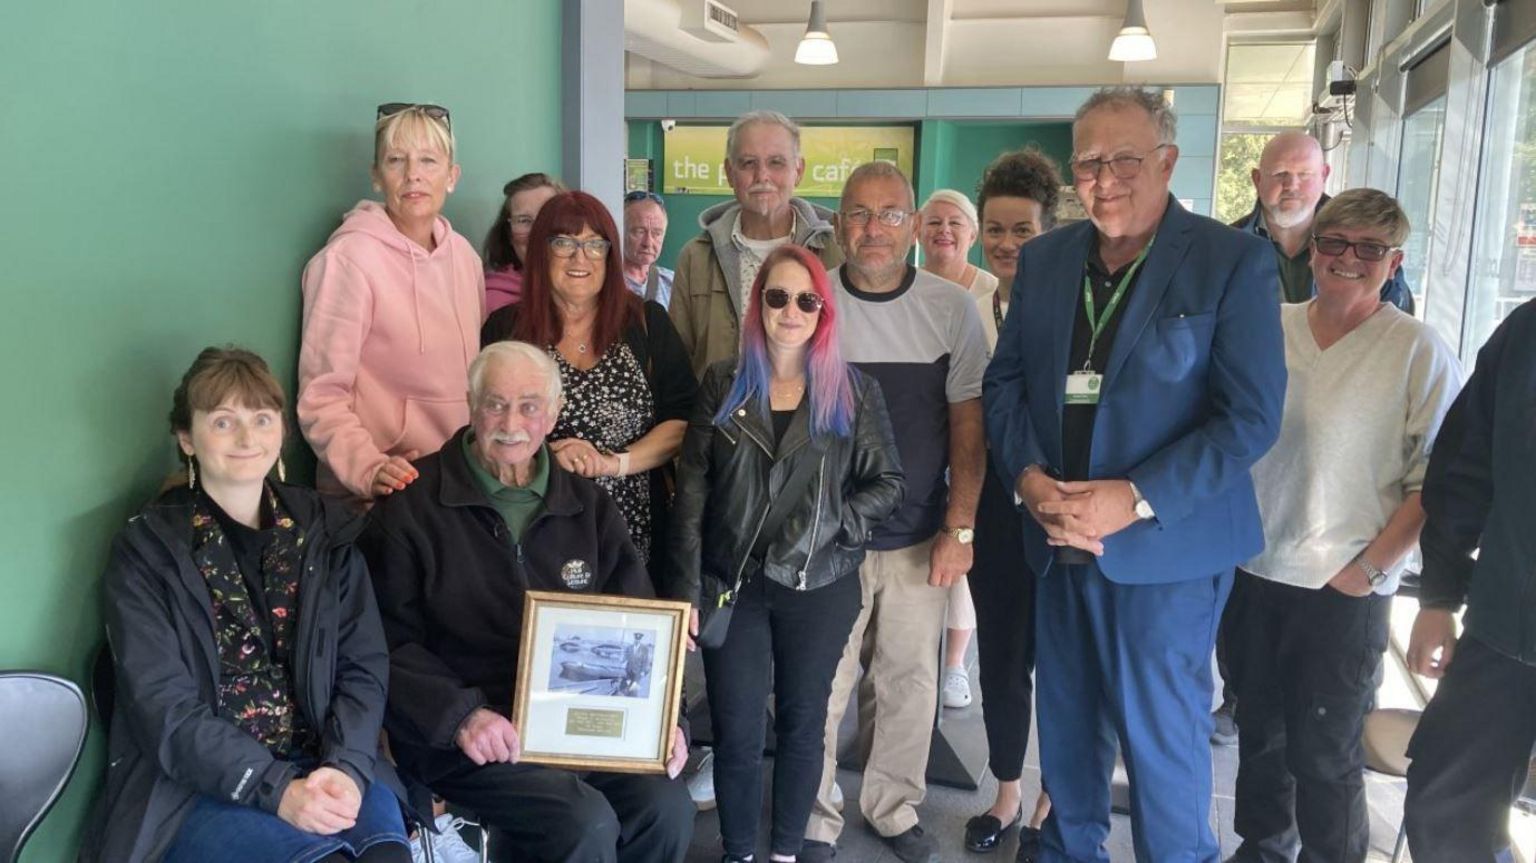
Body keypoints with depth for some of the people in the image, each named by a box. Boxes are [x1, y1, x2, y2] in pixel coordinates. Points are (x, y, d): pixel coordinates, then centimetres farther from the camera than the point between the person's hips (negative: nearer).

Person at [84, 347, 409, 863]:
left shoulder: (325, 531, 9)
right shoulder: (145, 551, -1)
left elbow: (364, 667, 3)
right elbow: (165, 710, -9)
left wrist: (345, 767, -15)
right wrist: (277, 790, -21)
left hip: (325, 764, 3)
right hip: (195, 789, -3)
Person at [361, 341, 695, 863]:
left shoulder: (587, 506, 11)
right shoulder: (412, 504, -3)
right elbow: (389, 642, -6)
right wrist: (461, 715, -19)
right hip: (455, 736, -4)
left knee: (666, 809, -17)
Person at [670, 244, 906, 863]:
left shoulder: (855, 392, 1)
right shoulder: (722, 383, 2)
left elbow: (888, 483, 2)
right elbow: (692, 491, 0)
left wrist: (832, 525, -14)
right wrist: (687, 589, -5)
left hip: (820, 587, 0)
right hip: (732, 584, 0)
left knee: (802, 723, 12)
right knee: (736, 734, 4)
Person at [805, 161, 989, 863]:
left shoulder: (951, 309, -1)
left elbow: (968, 427, 1)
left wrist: (960, 530, -3)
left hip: (919, 538, 1)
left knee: (909, 681, 13)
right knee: (820, 686, 5)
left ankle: (894, 806, 35)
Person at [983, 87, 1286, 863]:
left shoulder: (1233, 261, -9)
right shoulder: (1044, 259, 7)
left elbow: (1250, 416, -13)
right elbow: (1005, 381, 9)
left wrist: (1137, 499, -20)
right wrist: (1029, 476, -9)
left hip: (1165, 544, -4)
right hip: (1060, 536, 5)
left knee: (1161, 733, 5)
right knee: (1066, 720, 18)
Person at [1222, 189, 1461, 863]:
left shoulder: (1419, 352, -6)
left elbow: (1433, 480, -7)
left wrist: (1371, 566, -13)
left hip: (1344, 590, -3)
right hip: (1252, 575, 4)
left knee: (1325, 754, 5)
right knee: (1259, 732, 18)